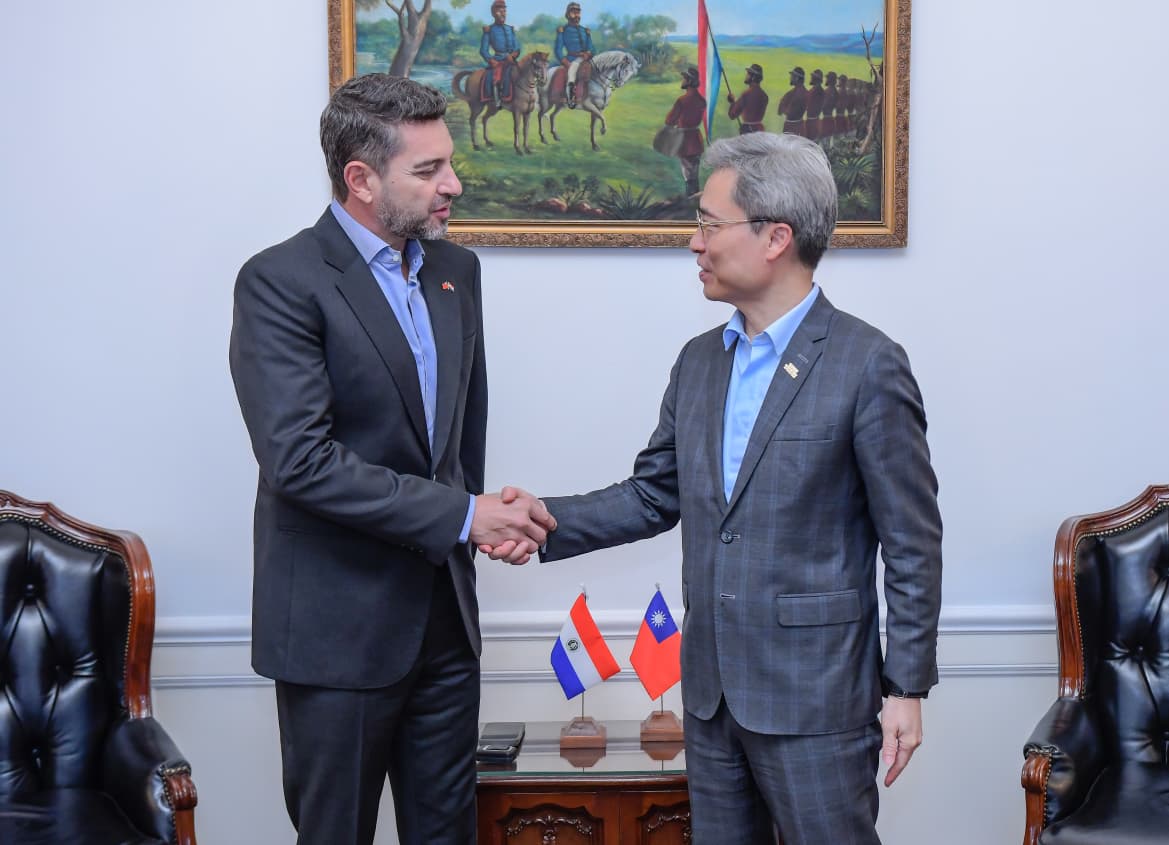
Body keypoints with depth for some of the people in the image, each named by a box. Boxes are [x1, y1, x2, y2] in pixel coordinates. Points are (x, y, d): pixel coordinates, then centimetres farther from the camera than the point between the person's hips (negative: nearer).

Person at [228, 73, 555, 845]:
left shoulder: (457, 269, 8)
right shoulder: (281, 282, -14)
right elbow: (299, 459, -23)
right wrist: (461, 515, -22)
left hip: (445, 615, 6)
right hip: (338, 627, -6)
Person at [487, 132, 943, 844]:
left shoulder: (868, 365, -12)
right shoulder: (699, 362, 9)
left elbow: (912, 544, -10)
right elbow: (654, 494, 12)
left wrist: (907, 688, -9)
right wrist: (548, 520, -3)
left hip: (815, 693, -6)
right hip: (712, 688, 6)